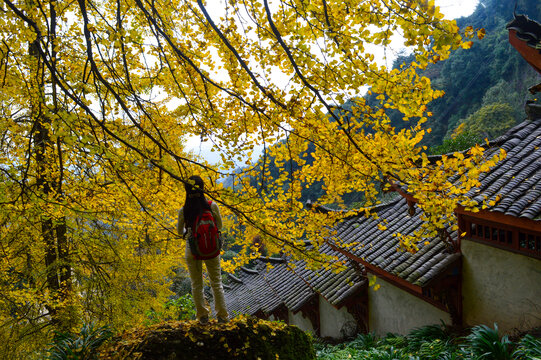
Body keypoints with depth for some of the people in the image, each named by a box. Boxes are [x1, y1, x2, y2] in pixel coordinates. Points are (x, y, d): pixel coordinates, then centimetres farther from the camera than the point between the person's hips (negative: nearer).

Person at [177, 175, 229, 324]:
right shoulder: (212, 206, -12)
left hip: (192, 250, 0)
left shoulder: (183, 211, -11)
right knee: (216, 282, 14)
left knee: (197, 284, 15)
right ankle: (222, 315, 17)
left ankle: (202, 315, 20)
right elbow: (219, 226, 2)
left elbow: (180, 231, 5)